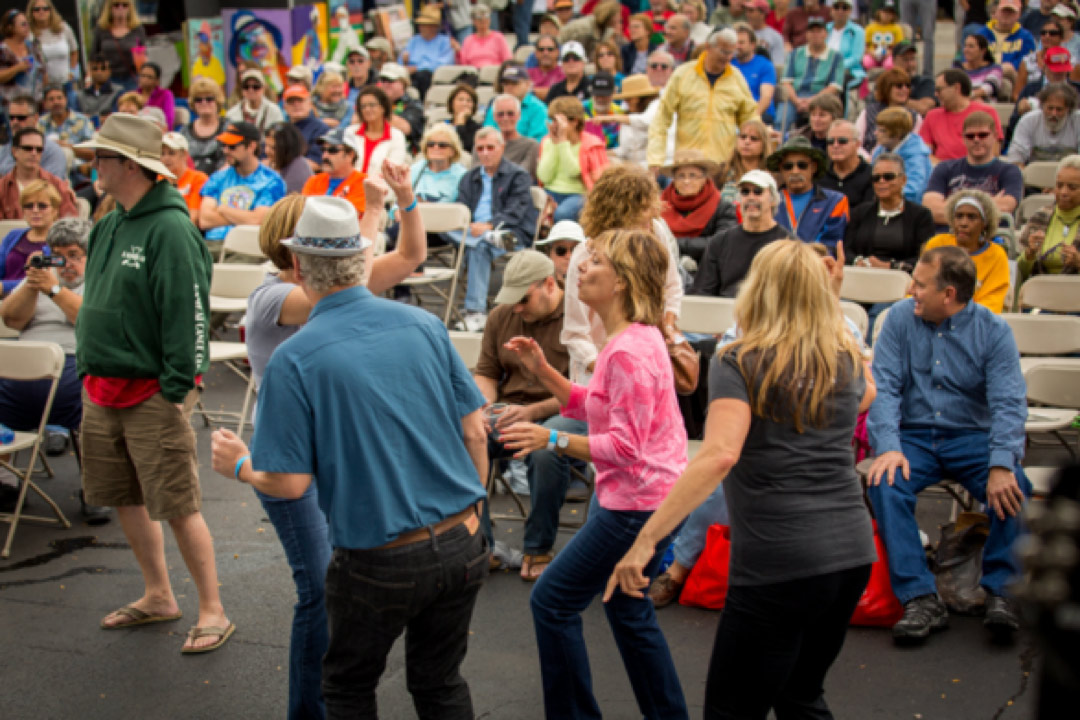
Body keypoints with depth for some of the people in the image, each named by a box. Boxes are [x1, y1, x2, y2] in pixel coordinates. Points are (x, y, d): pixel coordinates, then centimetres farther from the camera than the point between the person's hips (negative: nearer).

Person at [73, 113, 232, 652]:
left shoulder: (170, 230, -17)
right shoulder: (110, 226, 10)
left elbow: (188, 315, -19)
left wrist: (176, 390, -19)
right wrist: (88, 371, 15)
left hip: (151, 395, -9)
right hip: (101, 391, 9)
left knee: (178, 507, -3)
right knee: (124, 500, 16)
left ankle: (212, 612, 9)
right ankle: (158, 597, 32)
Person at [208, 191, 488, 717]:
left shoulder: (293, 359, -12)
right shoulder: (423, 324, -1)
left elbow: (289, 482, -12)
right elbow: (474, 430, 3)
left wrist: (239, 466, 9)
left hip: (380, 564, -4)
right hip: (461, 545, 4)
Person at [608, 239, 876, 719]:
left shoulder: (738, 363, -6)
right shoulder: (846, 361, 11)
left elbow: (720, 454, -23)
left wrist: (645, 540, -24)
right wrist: (831, 308, 33)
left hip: (779, 563, -7)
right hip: (852, 553, 7)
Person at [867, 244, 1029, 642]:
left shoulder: (993, 330, -3)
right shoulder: (901, 318, 0)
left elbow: (1008, 403, -11)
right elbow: (884, 387, -6)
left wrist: (1002, 464, -28)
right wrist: (888, 446, -23)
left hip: (972, 436, -1)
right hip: (914, 435, 1)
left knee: (1013, 490, -30)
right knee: (884, 483, -30)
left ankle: (1000, 589, -14)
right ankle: (920, 597, -27)